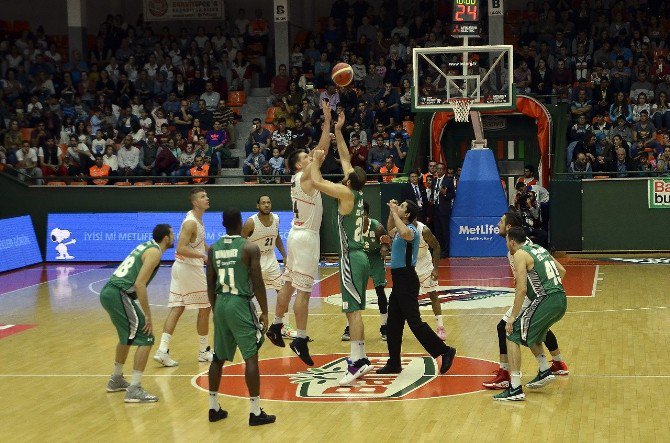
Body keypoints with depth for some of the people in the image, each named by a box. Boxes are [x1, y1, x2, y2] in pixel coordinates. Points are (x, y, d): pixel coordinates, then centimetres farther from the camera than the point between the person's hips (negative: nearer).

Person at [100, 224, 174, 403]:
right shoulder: (155, 252, -8)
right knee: (146, 339, -7)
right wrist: (148, 316, -16)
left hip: (108, 292, 10)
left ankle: (116, 380, 42)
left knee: (127, 336, 29)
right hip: (119, 295, -10)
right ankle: (134, 390, -10)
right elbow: (139, 284, -19)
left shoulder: (146, 246, 20)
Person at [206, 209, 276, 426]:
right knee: (251, 357, -3)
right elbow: (258, 283, -10)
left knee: (218, 357, 15)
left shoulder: (213, 249, 7)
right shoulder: (250, 248, -9)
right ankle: (255, 412, -4)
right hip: (240, 304, -6)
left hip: (220, 304, 6)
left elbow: (210, 285, 11)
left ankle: (214, 408, 20)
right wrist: (264, 312, -2)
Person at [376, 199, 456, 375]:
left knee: (414, 321, -11)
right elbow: (391, 231, 38)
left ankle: (444, 351, -6)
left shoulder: (411, 229, -14)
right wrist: (391, 212, 21)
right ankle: (394, 364, 18)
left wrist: (394, 212, -27)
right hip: (399, 280, 10)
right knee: (394, 323, 11)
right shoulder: (400, 230, 13)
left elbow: (404, 234, -40)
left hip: (407, 280, -10)